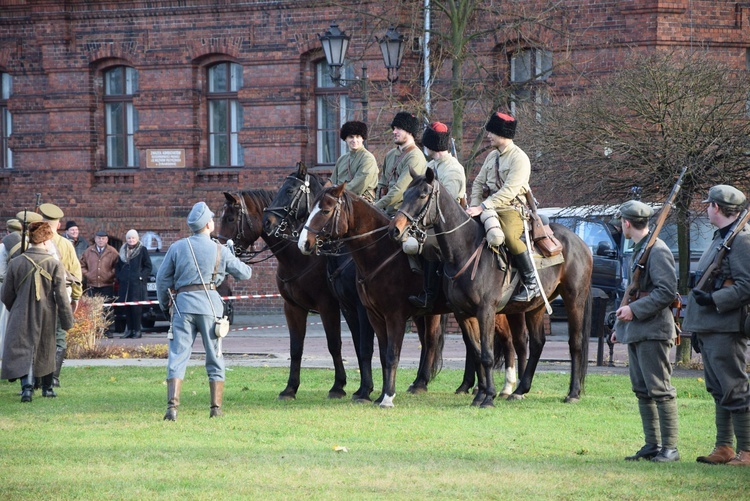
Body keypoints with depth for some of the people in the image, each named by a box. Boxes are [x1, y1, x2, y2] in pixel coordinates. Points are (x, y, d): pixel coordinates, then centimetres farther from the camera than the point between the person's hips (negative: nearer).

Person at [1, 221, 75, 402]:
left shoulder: (16, 263, -6)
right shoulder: (54, 265, -12)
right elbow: (61, 297, -10)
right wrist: (68, 321, 1)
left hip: (22, 318, -1)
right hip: (47, 317, 1)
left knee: (22, 353, -3)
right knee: (46, 351, 19)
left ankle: (27, 385, -26)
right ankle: (47, 387, 32)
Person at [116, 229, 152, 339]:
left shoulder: (142, 250, 2)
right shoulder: (123, 251, 17)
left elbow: (148, 267, 1)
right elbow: (118, 267, 23)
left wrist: (141, 276, -10)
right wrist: (119, 277, 8)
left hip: (137, 284, -5)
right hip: (125, 284, 5)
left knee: (136, 308, -8)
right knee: (126, 308, 3)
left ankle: (137, 330, -5)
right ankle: (129, 330, 9)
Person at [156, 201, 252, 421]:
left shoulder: (177, 248, 3)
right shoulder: (220, 251, 2)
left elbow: (162, 279, 6)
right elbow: (244, 273, 12)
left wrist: (165, 305, 20)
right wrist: (246, 268, 36)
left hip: (183, 303, 1)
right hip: (209, 303, -1)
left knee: (178, 356, -1)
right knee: (215, 359, 9)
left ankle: (172, 406, -14)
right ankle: (216, 408, 8)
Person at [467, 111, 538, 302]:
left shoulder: (519, 159, -10)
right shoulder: (492, 156, 15)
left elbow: (508, 191, -20)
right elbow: (478, 183, 16)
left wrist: (483, 207, -25)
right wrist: (475, 206, -2)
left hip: (512, 210, -8)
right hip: (490, 209, 8)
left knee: (509, 236, -36)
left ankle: (531, 283, -26)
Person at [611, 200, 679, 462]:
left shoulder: (657, 251, -13)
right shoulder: (638, 250, 18)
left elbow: (667, 291, -20)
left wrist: (634, 310, -20)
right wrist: (620, 325, 23)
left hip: (653, 331, -10)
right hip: (636, 332, 10)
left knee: (660, 389, -8)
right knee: (642, 391, 11)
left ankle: (669, 448, -6)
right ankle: (652, 445, 15)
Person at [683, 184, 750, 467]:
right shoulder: (720, 239, 19)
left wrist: (714, 300, -23)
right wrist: (697, 329, 23)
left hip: (727, 330, -10)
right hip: (709, 329, 10)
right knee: (719, 390, 12)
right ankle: (724, 448, 17)